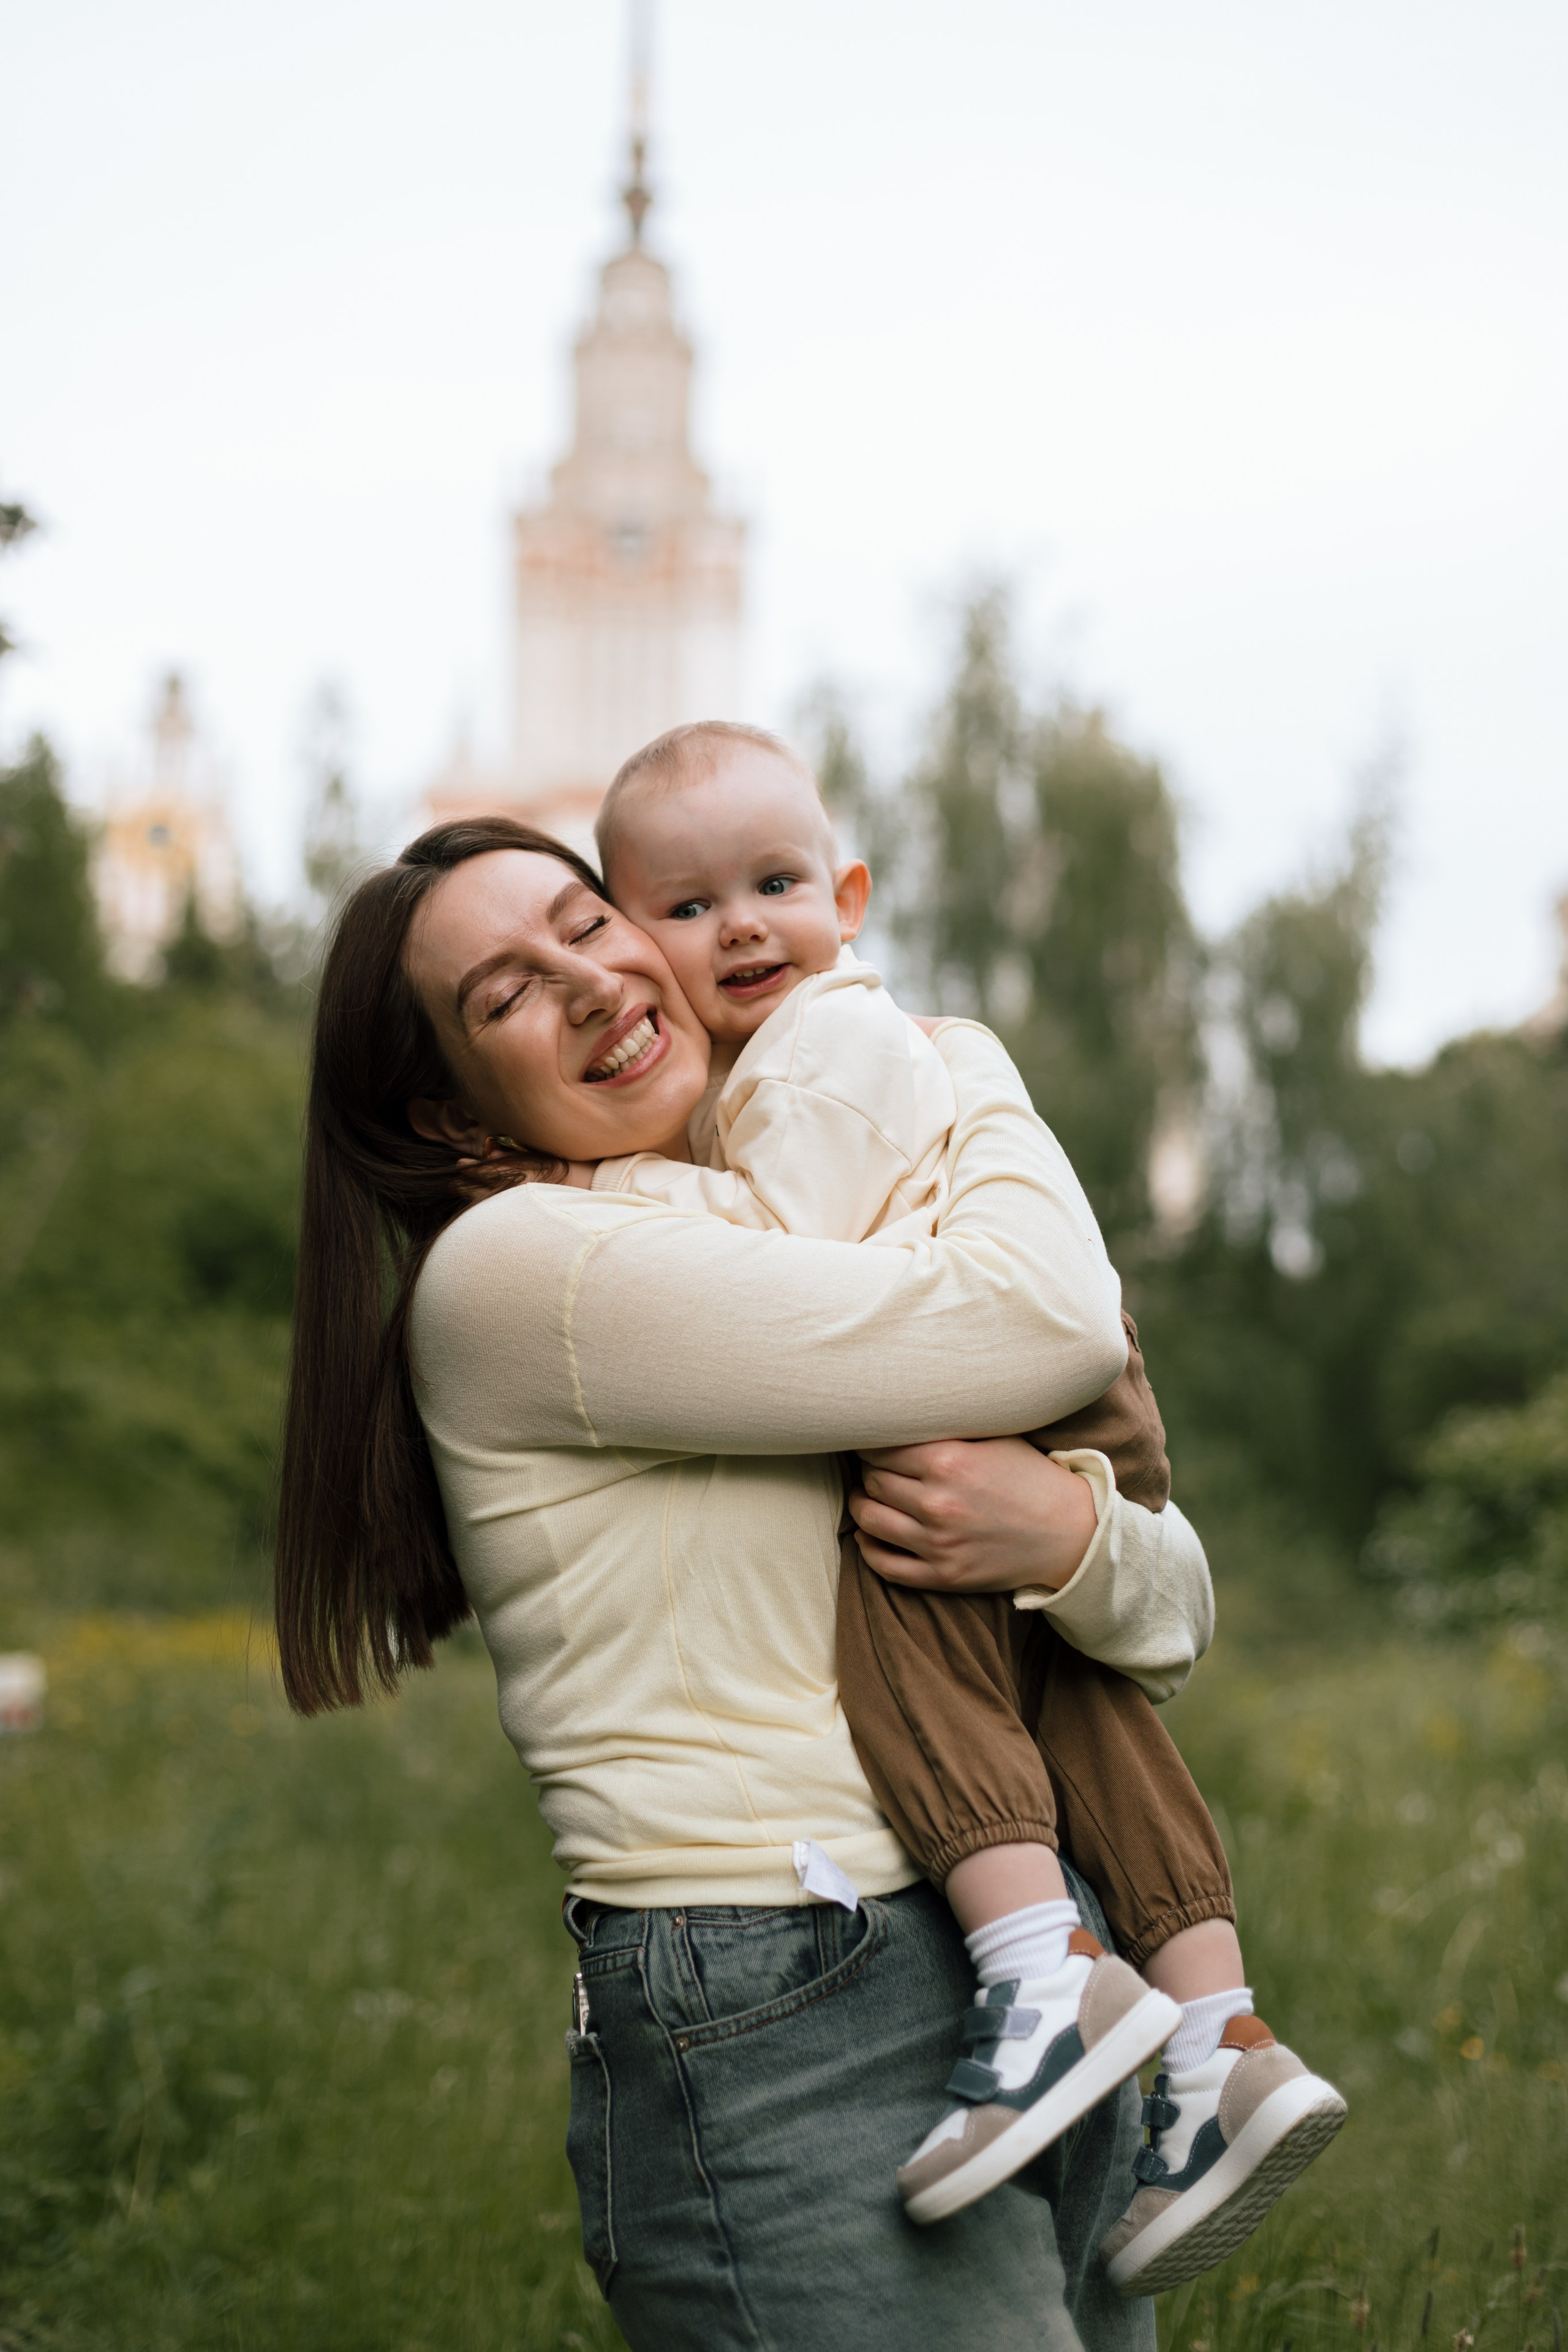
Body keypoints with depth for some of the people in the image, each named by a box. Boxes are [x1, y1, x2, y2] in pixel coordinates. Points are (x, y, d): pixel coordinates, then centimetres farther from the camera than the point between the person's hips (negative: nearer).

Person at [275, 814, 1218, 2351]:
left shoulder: (810, 1248, 17)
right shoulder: (511, 1268, -8)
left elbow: (1180, 1607, 12)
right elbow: (1044, 1329, -14)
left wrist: (1072, 1535, -11)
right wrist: (973, 1072, 5)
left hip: (1034, 1983, 8)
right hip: (785, 2044, -8)